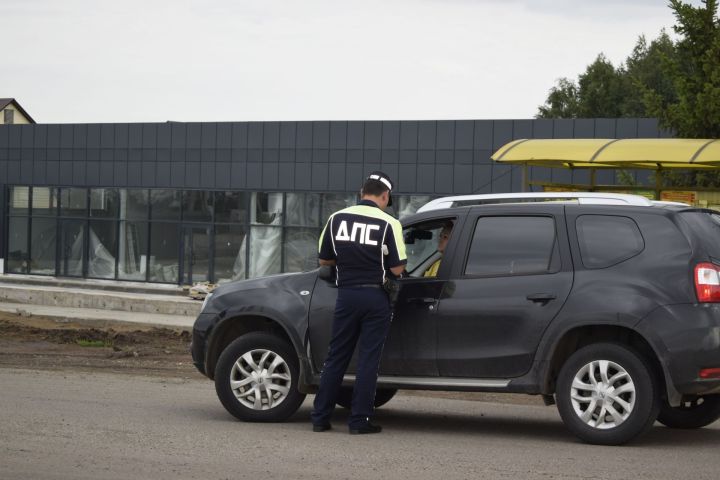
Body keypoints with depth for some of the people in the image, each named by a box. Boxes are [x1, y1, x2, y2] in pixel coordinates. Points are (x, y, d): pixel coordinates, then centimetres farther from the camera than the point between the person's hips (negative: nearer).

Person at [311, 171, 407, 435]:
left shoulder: (337, 218, 3)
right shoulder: (388, 223, -8)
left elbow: (325, 259, 10)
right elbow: (397, 268, -8)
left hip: (346, 294, 3)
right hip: (375, 297, -3)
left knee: (336, 357, 11)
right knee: (368, 360, 2)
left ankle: (320, 417, 12)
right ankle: (359, 420, 2)